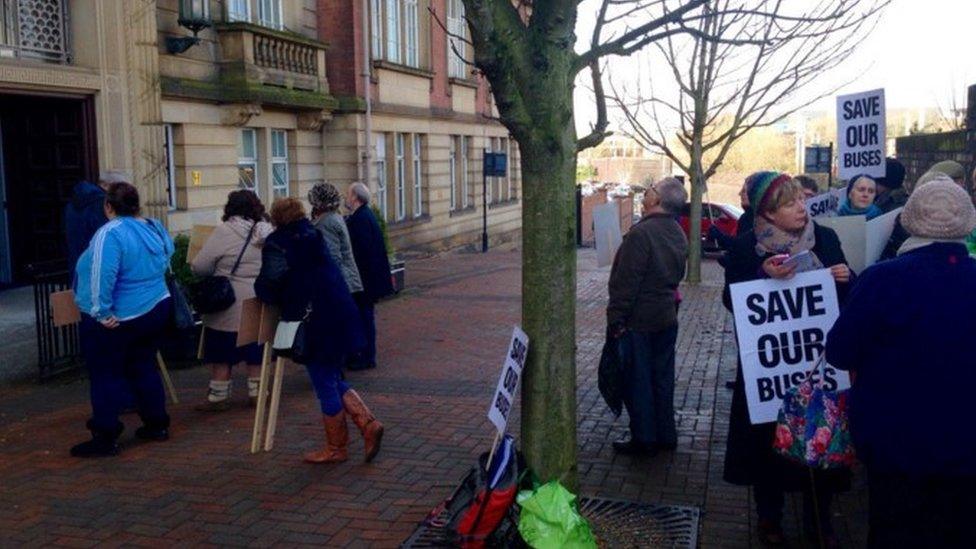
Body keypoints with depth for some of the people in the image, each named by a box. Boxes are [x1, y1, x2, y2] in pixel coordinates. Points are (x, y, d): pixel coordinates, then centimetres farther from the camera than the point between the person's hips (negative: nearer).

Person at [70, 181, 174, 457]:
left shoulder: (111, 233, -20)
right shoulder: (155, 228, 3)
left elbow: (102, 276, -28)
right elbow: (166, 264, 17)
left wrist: (102, 312, -24)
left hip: (116, 320, -7)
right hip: (155, 310, 7)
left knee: (106, 377, 2)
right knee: (143, 368, 18)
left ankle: (105, 438, 6)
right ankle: (157, 424, 23)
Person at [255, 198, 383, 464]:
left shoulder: (277, 244, -8)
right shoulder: (313, 236, 13)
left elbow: (268, 286, -14)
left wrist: (261, 289, 10)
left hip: (315, 323, -7)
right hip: (341, 314, 7)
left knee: (325, 385, 4)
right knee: (333, 380, 20)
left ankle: (336, 448, 16)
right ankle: (368, 423, 8)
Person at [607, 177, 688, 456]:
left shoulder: (641, 233, -21)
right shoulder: (678, 233, 6)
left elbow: (626, 281, -21)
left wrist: (615, 318, -16)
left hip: (638, 321, -8)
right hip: (667, 318, 8)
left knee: (637, 380, 3)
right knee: (662, 378, 16)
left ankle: (644, 438, 11)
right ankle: (665, 435, 25)